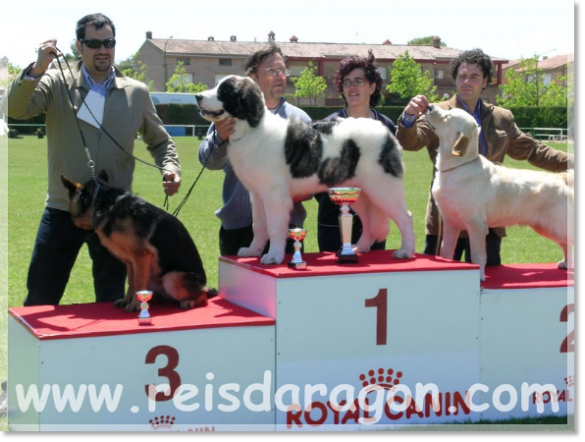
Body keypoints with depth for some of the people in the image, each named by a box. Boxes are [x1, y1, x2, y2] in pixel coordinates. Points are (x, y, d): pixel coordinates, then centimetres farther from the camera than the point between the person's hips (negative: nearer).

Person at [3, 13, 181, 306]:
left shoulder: (136, 93, 5)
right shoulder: (57, 83, 0)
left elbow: (159, 141, 17)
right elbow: (15, 109, -15)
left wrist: (170, 167, -2)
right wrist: (36, 70, -28)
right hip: (62, 210, -1)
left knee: (111, 303, 12)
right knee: (40, 300, 6)